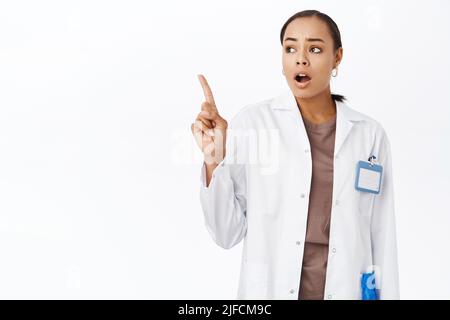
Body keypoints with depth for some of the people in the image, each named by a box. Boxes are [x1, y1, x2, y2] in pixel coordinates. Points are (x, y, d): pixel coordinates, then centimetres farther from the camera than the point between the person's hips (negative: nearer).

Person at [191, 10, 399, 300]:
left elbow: (382, 240, 2)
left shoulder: (370, 134, -1)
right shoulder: (252, 122, -7)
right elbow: (228, 234, -8)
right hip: (269, 291, -1)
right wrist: (214, 162, -20)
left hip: (345, 291, 2)